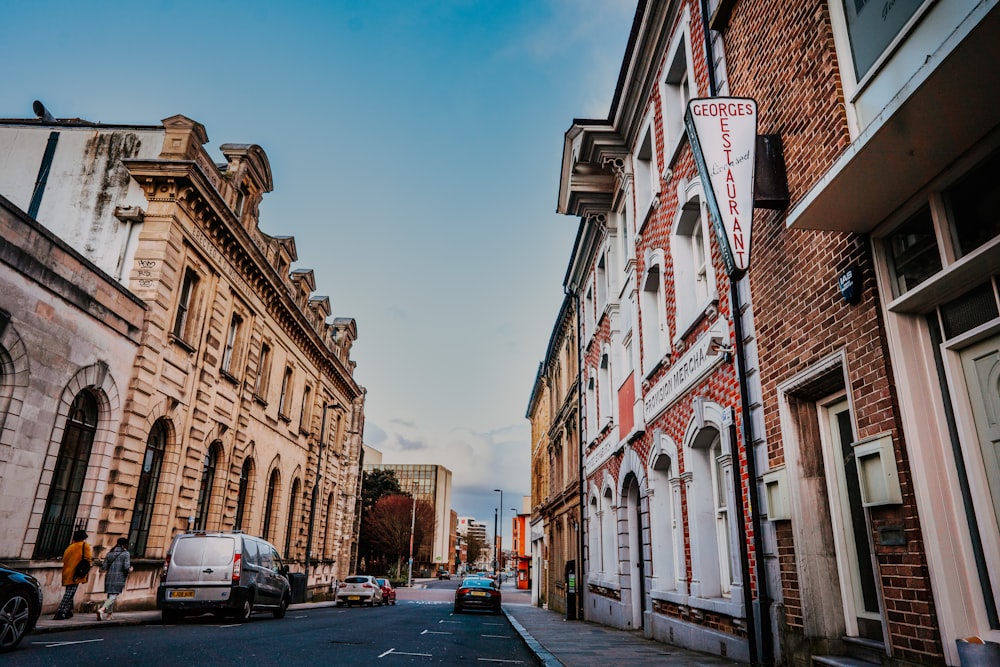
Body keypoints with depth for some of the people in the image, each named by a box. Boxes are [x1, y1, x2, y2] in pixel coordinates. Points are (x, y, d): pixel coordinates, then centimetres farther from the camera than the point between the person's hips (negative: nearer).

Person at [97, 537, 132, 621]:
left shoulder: (110, 553, 12)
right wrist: (130, 569, 10)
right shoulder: (125, 553, -3)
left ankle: (108, 615, 20)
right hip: (119, 578, -6)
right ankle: (101, 609, -28)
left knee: (110, 596, 18)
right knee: (113, 597, -7)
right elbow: (126, 567, -12)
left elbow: (103, 568, 9)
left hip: (109, 577, 6)